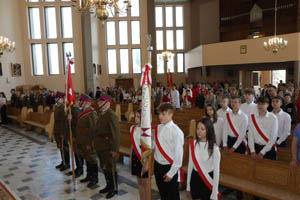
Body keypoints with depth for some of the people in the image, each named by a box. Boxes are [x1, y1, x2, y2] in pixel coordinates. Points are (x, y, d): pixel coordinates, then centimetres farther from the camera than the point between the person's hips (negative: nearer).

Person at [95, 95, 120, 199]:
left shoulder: (111, 115, -20)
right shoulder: (100, 114, 8)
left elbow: (116, 133, -22)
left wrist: (114, 149, -21)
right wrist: (96, 143, 13)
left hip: (108, 147, -8)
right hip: (101, 146, 9)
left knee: (111, 168, 6)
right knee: (104, 167, 20)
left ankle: (114, 189, 24)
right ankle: (109, 185, 38)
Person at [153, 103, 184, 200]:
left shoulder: (176, 132, -19)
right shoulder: (158, 128, 1)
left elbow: (178, 154, -17)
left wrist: (171, 173, -13)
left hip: (170, 168, -5)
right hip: (158, 166, 6)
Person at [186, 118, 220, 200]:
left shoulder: (214, 148, -16)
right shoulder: (193, 144, -6)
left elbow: (216, 171, -11)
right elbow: (190, 165, 3)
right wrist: (188, 186, 9)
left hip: (208, 180, -3)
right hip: (195, 179, 3)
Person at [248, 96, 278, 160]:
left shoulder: (273, 118, -9)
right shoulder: (252, 117, -1)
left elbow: (273, 137, -10)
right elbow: (250, 134, -3)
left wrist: (262, 152, -12)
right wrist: (252, 151, -10)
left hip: (269, 148, -2)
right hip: (256, 147, 2)